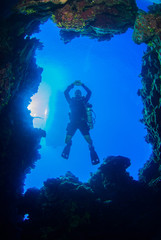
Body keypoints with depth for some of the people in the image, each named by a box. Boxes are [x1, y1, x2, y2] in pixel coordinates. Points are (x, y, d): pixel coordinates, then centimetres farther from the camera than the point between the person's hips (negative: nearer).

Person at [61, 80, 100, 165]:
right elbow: (66, 92, 12)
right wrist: (73, 84, 11)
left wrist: (82, 84, 8)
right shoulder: (71, 101, 18)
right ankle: (69, 144, 28)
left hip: (82, 122, -1)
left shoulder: (83, 100, 16)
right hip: (73, 122, 1)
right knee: (67, 140, -8)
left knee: (88, 140, -17)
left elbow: (89, 92, 7)